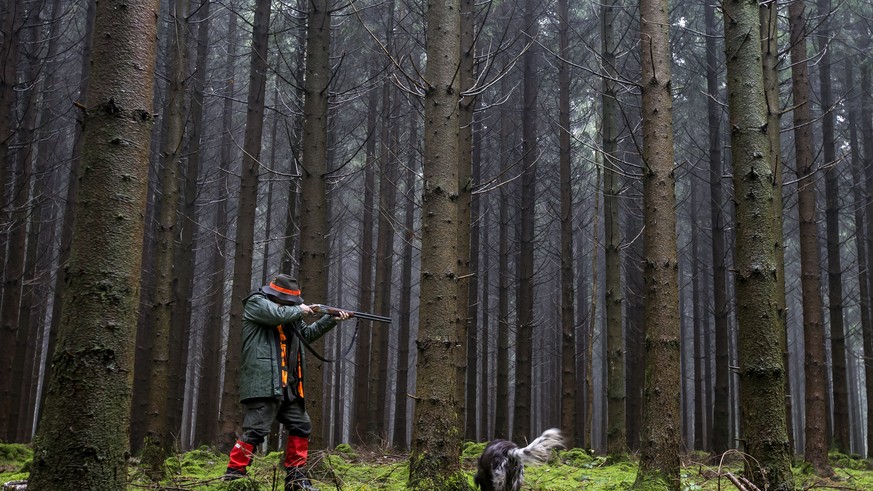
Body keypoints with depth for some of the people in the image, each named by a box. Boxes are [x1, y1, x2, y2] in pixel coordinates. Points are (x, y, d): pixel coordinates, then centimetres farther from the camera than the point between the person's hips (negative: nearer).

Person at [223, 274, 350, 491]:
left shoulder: (288, 312, 23)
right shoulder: (256, 303, -4)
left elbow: (307, 333, 30)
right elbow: (278, 314, -23)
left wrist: (332, 319, 21)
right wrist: (299, 310, -5)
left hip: (288, 385, 10)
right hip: (263, 383, -9)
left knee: (301, 427, 11)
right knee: (255, 431, -12)